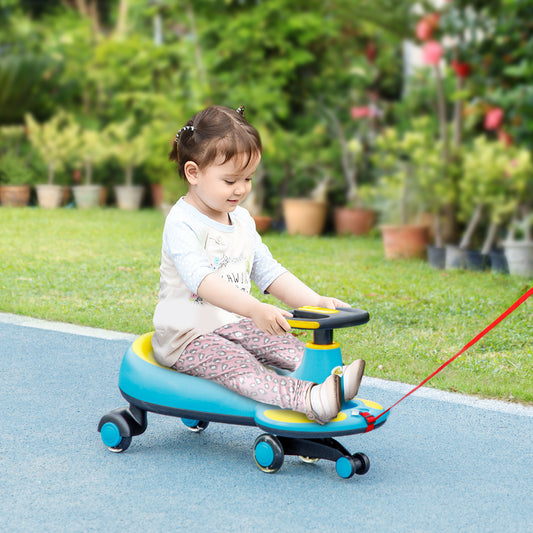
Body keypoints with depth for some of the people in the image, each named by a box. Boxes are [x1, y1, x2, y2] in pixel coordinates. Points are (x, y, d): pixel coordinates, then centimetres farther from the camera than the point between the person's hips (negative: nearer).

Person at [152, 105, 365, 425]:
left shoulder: (242, 220, 10)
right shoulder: (182, 224, -17)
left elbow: (268, 272, 9)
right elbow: (203, 281, -32)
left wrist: (316, 302, -6)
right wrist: (255, 310, -45)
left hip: (234, 324, 8)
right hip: (185, 337, -8)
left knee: (289, 348, -15)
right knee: (237, 365, -32)